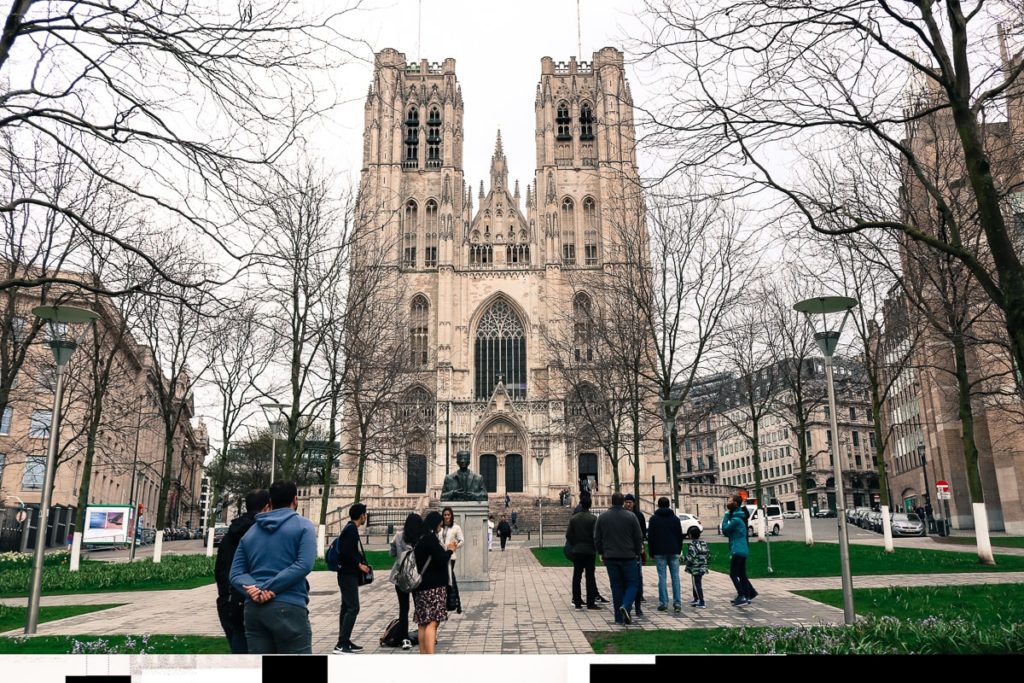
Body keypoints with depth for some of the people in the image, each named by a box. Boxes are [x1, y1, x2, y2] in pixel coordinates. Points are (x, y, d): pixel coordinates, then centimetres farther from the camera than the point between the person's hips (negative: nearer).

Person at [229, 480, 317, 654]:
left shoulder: (250, 532, 18)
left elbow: (236, 573, 6)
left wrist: (253, 589, -10)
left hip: (253, 609, 5)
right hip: (289, 607, -5)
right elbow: (304, 565, -13)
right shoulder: (303, 526, 2)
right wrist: (269, 588, -13)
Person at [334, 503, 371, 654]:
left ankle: (345, 642, 19)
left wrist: (362, 563, 12)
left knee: (346, 607, 13)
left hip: (348, 575, 11)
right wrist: (359, 565, -15)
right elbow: (346, 552, -23)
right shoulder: (351, 529, -15)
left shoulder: (350, 528, 16)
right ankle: (341, 644, -13)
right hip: (348, 575, -11)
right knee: (353, 608, -12)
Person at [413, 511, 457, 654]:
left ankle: (423, 653, 14)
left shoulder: (421, 538, 13)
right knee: (432, 622, -13)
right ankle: (430, 654, -20)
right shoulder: (430, 538, -15)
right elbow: (442, 559, -18)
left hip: (421, 586, 9)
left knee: (423, 623, 10)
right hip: (433, 587, -9)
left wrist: (445, 550, 15)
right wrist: (450, 550, -1)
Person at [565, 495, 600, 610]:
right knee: (590, 577, 1)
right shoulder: (593, 518, -10)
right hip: (590, 551, -3)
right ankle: (591, 603, 1)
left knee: (576, 577, 9)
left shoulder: (573, 518, 1)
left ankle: (577, 602, 11)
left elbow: (568, 535, 0)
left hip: (577, 551, 3)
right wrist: (596, 548, 2)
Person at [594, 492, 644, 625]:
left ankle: (619, 617, 8)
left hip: (610, 557, 2)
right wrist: (638, 552, 10)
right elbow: (638, 537, -2)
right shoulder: (631, 516, -4)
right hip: (628, 557, -2)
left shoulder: (602, 517, 2)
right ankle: (625, 606, -18)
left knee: (616, 586, 9)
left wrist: (601, 553, 17)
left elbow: (597, 538, 6)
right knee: (631, 584, 7)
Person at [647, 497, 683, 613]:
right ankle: (677, 603, 1)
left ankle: (663, 603, -2)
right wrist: (679, 550, 16)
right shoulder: (675, 518, 7)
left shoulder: (654, 519, 0)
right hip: (674, 552, 2)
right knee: (675, 576, 4)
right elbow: (680, 536, 9)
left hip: (660, 552, -2)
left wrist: (652, 553, 6)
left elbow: (650, 537, -1)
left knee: (662, 577, 0)